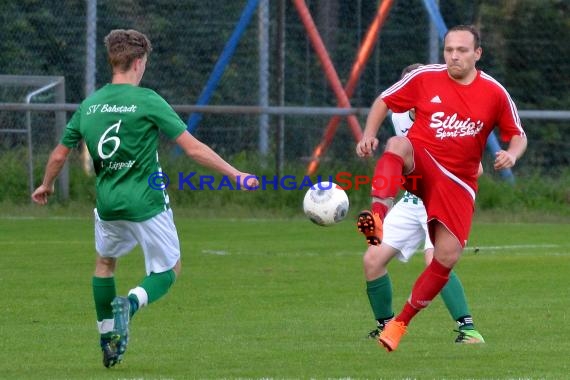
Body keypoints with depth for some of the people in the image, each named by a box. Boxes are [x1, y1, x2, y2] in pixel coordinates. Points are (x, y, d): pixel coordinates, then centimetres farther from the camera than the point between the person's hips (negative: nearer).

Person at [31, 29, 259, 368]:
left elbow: (60, 154, 14)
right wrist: (236, 175, -8)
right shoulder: (148, 101, -12)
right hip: (146, 202, -5)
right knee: (170, 269, 11)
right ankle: (131, 302, -18)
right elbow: (194, 149, -14)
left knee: (105, 262, 29)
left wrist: (46, 186, 34)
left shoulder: (89, 105, 3)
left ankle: (108, 340, 28)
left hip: (108, 202, 5)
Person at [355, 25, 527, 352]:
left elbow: (518, 135, 8)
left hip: (458, 182, 1)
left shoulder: (495, 93, -3)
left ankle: (402, 322, 9)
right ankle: (378, 216, -55)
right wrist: (369, 136, -9)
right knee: (398, 143, -37)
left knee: (448, 256, -9)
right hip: (419, 164, -1)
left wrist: (511, 154, -15)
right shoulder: (425, 78, -4)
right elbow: (384, 102, 7)